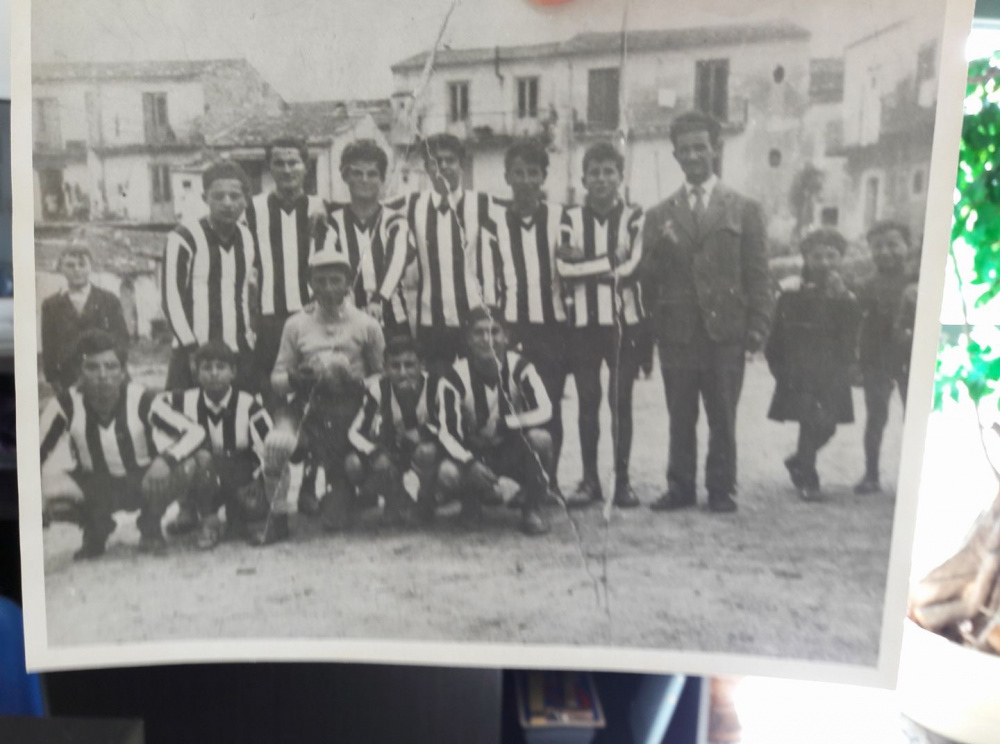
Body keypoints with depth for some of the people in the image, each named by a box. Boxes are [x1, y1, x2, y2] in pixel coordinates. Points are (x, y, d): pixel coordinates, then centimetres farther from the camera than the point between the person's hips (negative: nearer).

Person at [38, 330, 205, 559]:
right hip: (97, 488, 1)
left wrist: (166, 459, -43)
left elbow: (196, 432, -24)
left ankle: (150, 529, 0)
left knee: (182, 468, -33)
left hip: (145, 479, -1)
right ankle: (96, 531, 7)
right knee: (51, 496, -31)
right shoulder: (66, 404, -20)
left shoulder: (140, 399, -23)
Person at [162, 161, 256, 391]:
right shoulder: (184, 238, -5)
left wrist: (250, 337, 11)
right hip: (194, 355, -5)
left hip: (240, 354, 5)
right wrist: (193, 350, -11)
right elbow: (172, 300, -7)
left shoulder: (248, 238, 11)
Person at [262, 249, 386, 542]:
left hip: (350, 410, -1)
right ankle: (277, 515, -13)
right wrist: (295, 378, -17)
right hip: (307, 406, 1)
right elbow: (276, 379, 4)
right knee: (276, 442, -32)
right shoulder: (296, 324, 5)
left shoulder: (366, 325, 3)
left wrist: (356, 382, -15)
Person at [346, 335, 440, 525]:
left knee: (427, 452, -38)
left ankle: (426, 501, -3)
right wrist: (374, 453, -35)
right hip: (391, 452, 2)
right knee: (353, 465, -26)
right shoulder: (377, 388, -17)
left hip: (426, 448, -2)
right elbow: (355, 432, -16)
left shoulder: (435, 386, -21)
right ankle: (395, 500, 4)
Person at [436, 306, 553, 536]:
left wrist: (503, 425, -30)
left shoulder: (519, 367, -14)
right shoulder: (455, 376, -16)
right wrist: (470, 463, -35)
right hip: (475, 452, 0)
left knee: (540, 438, -33)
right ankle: (472, 499, 7)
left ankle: (532, 508, -11)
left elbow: (544, 411, -22)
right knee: (447, 475, -32)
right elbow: (446, 432, -19)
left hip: (516, 448, 0)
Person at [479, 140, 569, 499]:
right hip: (509, 325, -1)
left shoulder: (559, 216, 8)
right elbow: (489, 276, 2)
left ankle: (549, 480, 13)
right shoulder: (493, 218, 4)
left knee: (550, 404, 3)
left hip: (552, 324, 1)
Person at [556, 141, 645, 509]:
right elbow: (564, 268, -7)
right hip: (584, 321, 1)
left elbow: (630, 264, -11)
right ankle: (589, 478, 14)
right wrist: (609, 265, -10)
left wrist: (585, 262, -8)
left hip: (624, 320, -1)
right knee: (588, 401, 5)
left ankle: (622, 478, 13)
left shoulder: (634, 217, 3)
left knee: (621, 401, 3)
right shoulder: (571, 218, 6)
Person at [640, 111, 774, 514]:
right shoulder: (660, 215, 12)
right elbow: (647, 277, 8)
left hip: (725, 330, -1)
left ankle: (722, 489, 15)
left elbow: (758, 274, 5)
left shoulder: (745, 209, 8)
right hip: (676, 331, 1)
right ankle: (680, 487, 16)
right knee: (680, 418, 5)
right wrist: (660, 249, -12)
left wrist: (758, 328, -3)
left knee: (723, 418, 4)